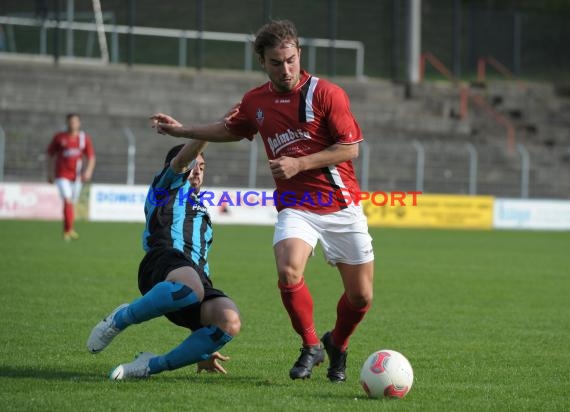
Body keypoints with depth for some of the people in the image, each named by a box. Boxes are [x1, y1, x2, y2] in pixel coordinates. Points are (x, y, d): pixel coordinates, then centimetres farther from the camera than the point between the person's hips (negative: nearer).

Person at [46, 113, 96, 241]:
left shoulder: (85, 138, 1)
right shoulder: (59, 138, -3)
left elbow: (91, 157, 2)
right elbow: (50, 154, 8)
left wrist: (88, 171, -15)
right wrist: (50, 173, 8)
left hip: (76, 176, 3)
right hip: (62, 176, -3)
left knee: (72, 203, 12)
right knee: (67, 201, -19)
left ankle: (66, 231, 29)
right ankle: (69, 230, -20)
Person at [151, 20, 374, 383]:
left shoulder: (326, 93, -9)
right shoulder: (255, 102, 6)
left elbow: (351, 147, -11)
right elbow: (230, 130, 27)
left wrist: (299, 164, -17)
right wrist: (181, 130, 24)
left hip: (342, 207, -2)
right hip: (295, 207, 2)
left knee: (361, 295, 0)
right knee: (288, 273, -26)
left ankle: (337, 346, 32)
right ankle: (311, 347, -1)